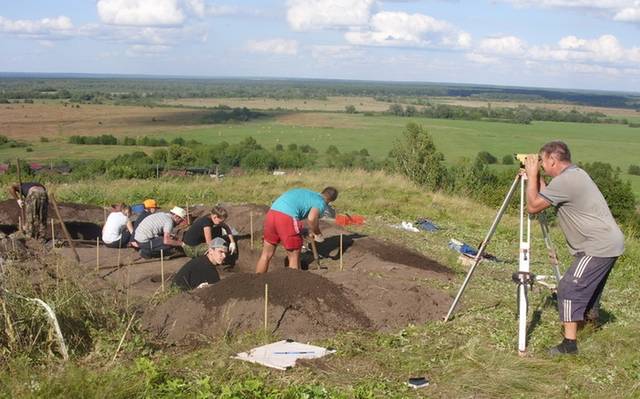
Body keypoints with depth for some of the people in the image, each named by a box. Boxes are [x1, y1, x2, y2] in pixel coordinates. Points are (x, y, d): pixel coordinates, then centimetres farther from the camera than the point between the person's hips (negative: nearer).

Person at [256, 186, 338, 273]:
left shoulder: (306, 193, 30)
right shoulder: (321, 203, 8)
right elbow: (311, 219, -12)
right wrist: (318, 233, 5)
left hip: (271, 214, 7)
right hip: (287, 218, -7)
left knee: (266, 255, 18)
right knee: (294, 257, 11)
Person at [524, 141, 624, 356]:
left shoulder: (565, 180, -18)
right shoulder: (575, 174, 13)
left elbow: (533, 206, -14)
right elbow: (547, 197, 21)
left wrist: (532, 175, -5)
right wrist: (536, 178, 13)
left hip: (599, 247, -10)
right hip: (609, 243, 10)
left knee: (569, 288, -10)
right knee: (588, 287, 24)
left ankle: (569, 343, -11)